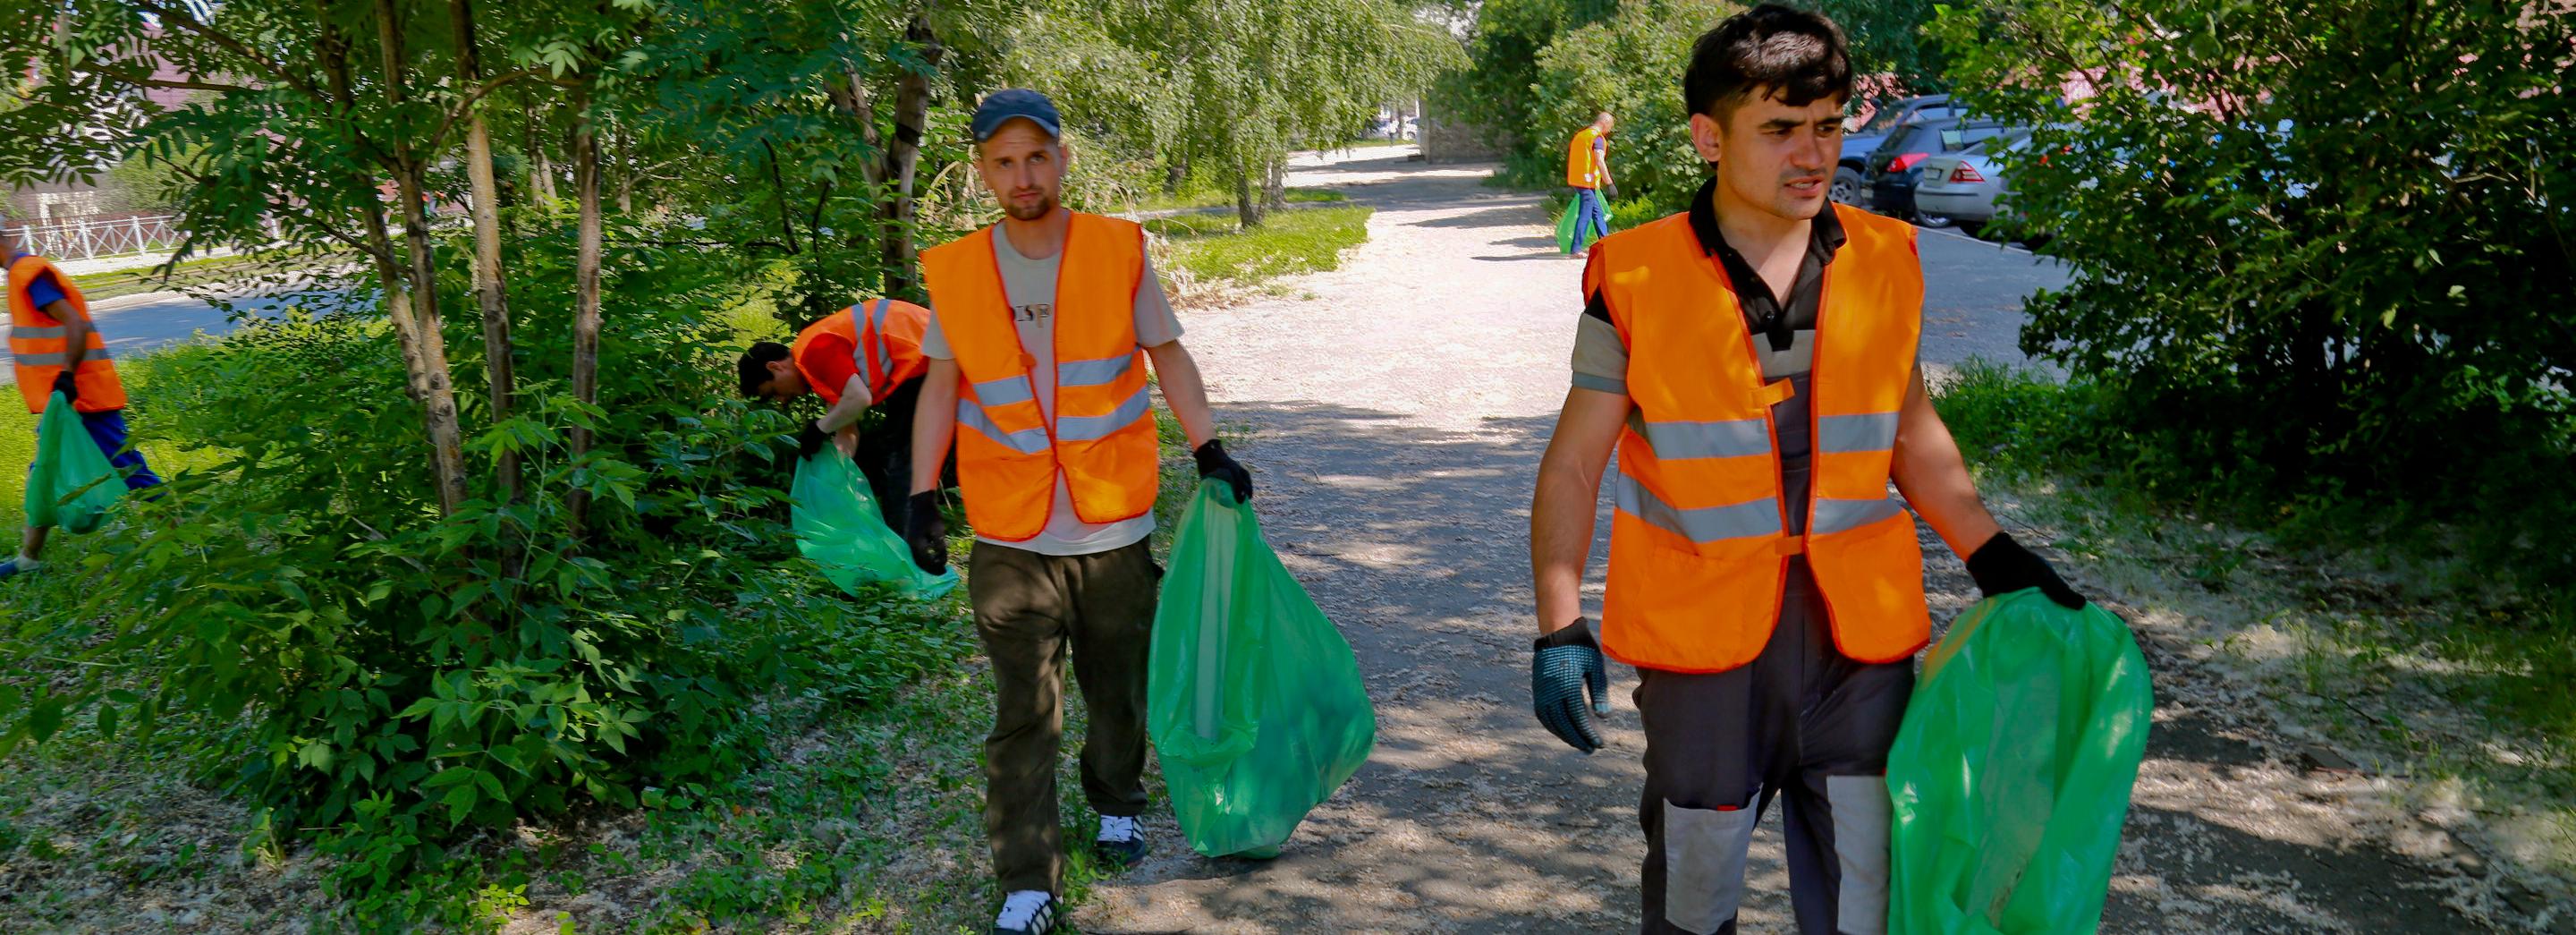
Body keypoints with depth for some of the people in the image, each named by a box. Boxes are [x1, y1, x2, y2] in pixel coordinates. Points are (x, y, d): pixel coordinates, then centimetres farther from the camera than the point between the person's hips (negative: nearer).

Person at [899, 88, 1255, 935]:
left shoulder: (1120, 251, -2)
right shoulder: (955, 272, -1)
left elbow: (1167, 356, 5)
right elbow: (941, 385, 5)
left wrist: (1209, 452, -4)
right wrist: (922, 497, -1)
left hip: (1116, 528, 1)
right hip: (1012, 540, -1)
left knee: (1120, 690, 16)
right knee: (1024, 714, 0)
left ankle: (1116, 807, 42)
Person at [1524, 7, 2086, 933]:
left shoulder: (1885, 263, 3)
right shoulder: (1636, 282, -7)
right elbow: (1574, 464, -3)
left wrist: (1991, 553, 9)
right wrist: (1559, 624, -10)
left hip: (1859, 638, 3)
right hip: (1702, 640, -2)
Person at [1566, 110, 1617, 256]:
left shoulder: (1580, 134, 16)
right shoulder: (1598, 138, -12)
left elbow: (1571, 156, 21)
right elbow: (1600, 162, -21)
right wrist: (1610, 184, -21)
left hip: (1576, 179, 9)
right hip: (1587, 182, -9)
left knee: (1598, 212, 15)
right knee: (1585, 214, -6)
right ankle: (1577, 248, -6)